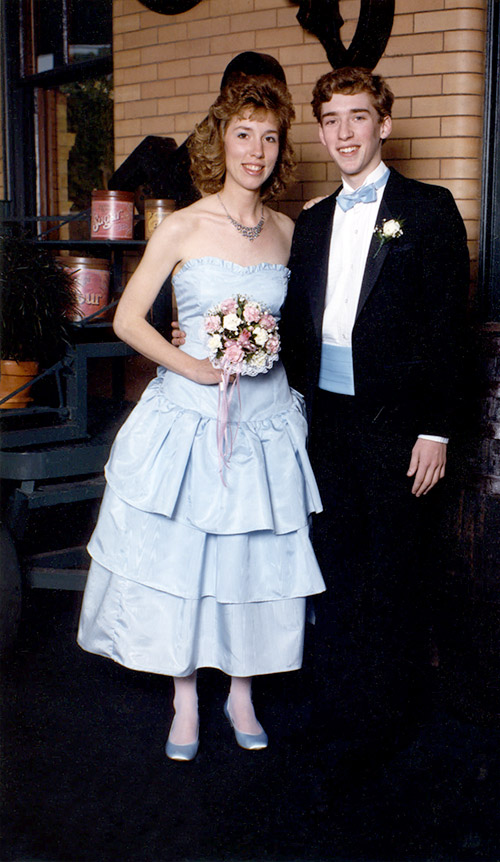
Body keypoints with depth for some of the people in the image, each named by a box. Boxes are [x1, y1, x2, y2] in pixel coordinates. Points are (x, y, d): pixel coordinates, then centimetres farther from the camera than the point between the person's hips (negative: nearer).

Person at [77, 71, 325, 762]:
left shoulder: (287, 231, 6)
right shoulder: (183, 228, -5)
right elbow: (127, 320, -5)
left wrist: (268, 351, 2)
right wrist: (192, 366, -14)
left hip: (265, 416, 3)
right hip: (190, 413, -3)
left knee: (256, 559, 9)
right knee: (180, 556, 6)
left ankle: (241, 691, 29)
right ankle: (185, 699, 24)